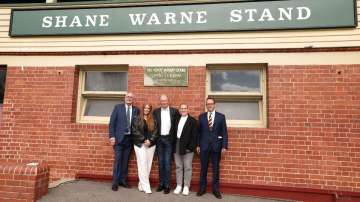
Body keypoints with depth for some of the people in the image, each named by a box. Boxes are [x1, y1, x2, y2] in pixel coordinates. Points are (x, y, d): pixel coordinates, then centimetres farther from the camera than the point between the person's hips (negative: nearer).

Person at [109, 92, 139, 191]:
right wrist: (112, 136, -9)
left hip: (129, 138, 3)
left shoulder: (136, 110, 6)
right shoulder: (118, 107, 0)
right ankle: (115, 182, 13)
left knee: (125, 161, 11)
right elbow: (112, 122, -3)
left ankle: (123, 180, 24)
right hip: (119, 138, -2)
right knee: (117, 160, 1)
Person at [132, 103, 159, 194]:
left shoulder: (153, 121, 9)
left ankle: (141, 185, 15)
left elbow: (155, 132, 3)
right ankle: (146, 187, 0)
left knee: (148, 165, 3)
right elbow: (135, 131, -6)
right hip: (140, 144, -2)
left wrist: (150, 140, -12)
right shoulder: (137, 119, 3)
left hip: (151, 145, 3)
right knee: (142, 165, -7)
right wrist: (144, 139, -12)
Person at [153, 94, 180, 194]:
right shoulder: (156, 111, 4)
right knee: (161, 162, 11)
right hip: (159, 139, 2)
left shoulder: (174, 111, -1)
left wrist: (175, 137, -3)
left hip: (169, 139, -2)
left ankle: (167, 185, 10)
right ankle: (161, 183, 21)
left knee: (167, 162, -1)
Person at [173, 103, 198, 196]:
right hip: (177, 146, 4)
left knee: (187, 167, 4)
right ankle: (179, 185, 22)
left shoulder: (193, 121, -3)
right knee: (178, 167, 11)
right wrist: (173, 146, 3)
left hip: (187, 147, -4)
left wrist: (191, 147, -14)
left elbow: (194, 135, -8)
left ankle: (186, 186, 16)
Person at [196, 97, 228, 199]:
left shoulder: (221, 116, 2)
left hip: (216, 145, -1)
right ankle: (202, 188, 23)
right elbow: (199, 132, 6)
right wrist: (198, 145, 1)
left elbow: (224, 132, 0)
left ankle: (215, 189, 21)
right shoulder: (201, 116, 6)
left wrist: (224, 146, -7)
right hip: (204, 145, 1)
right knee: (203, 168, 8)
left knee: (216, 168, 8)